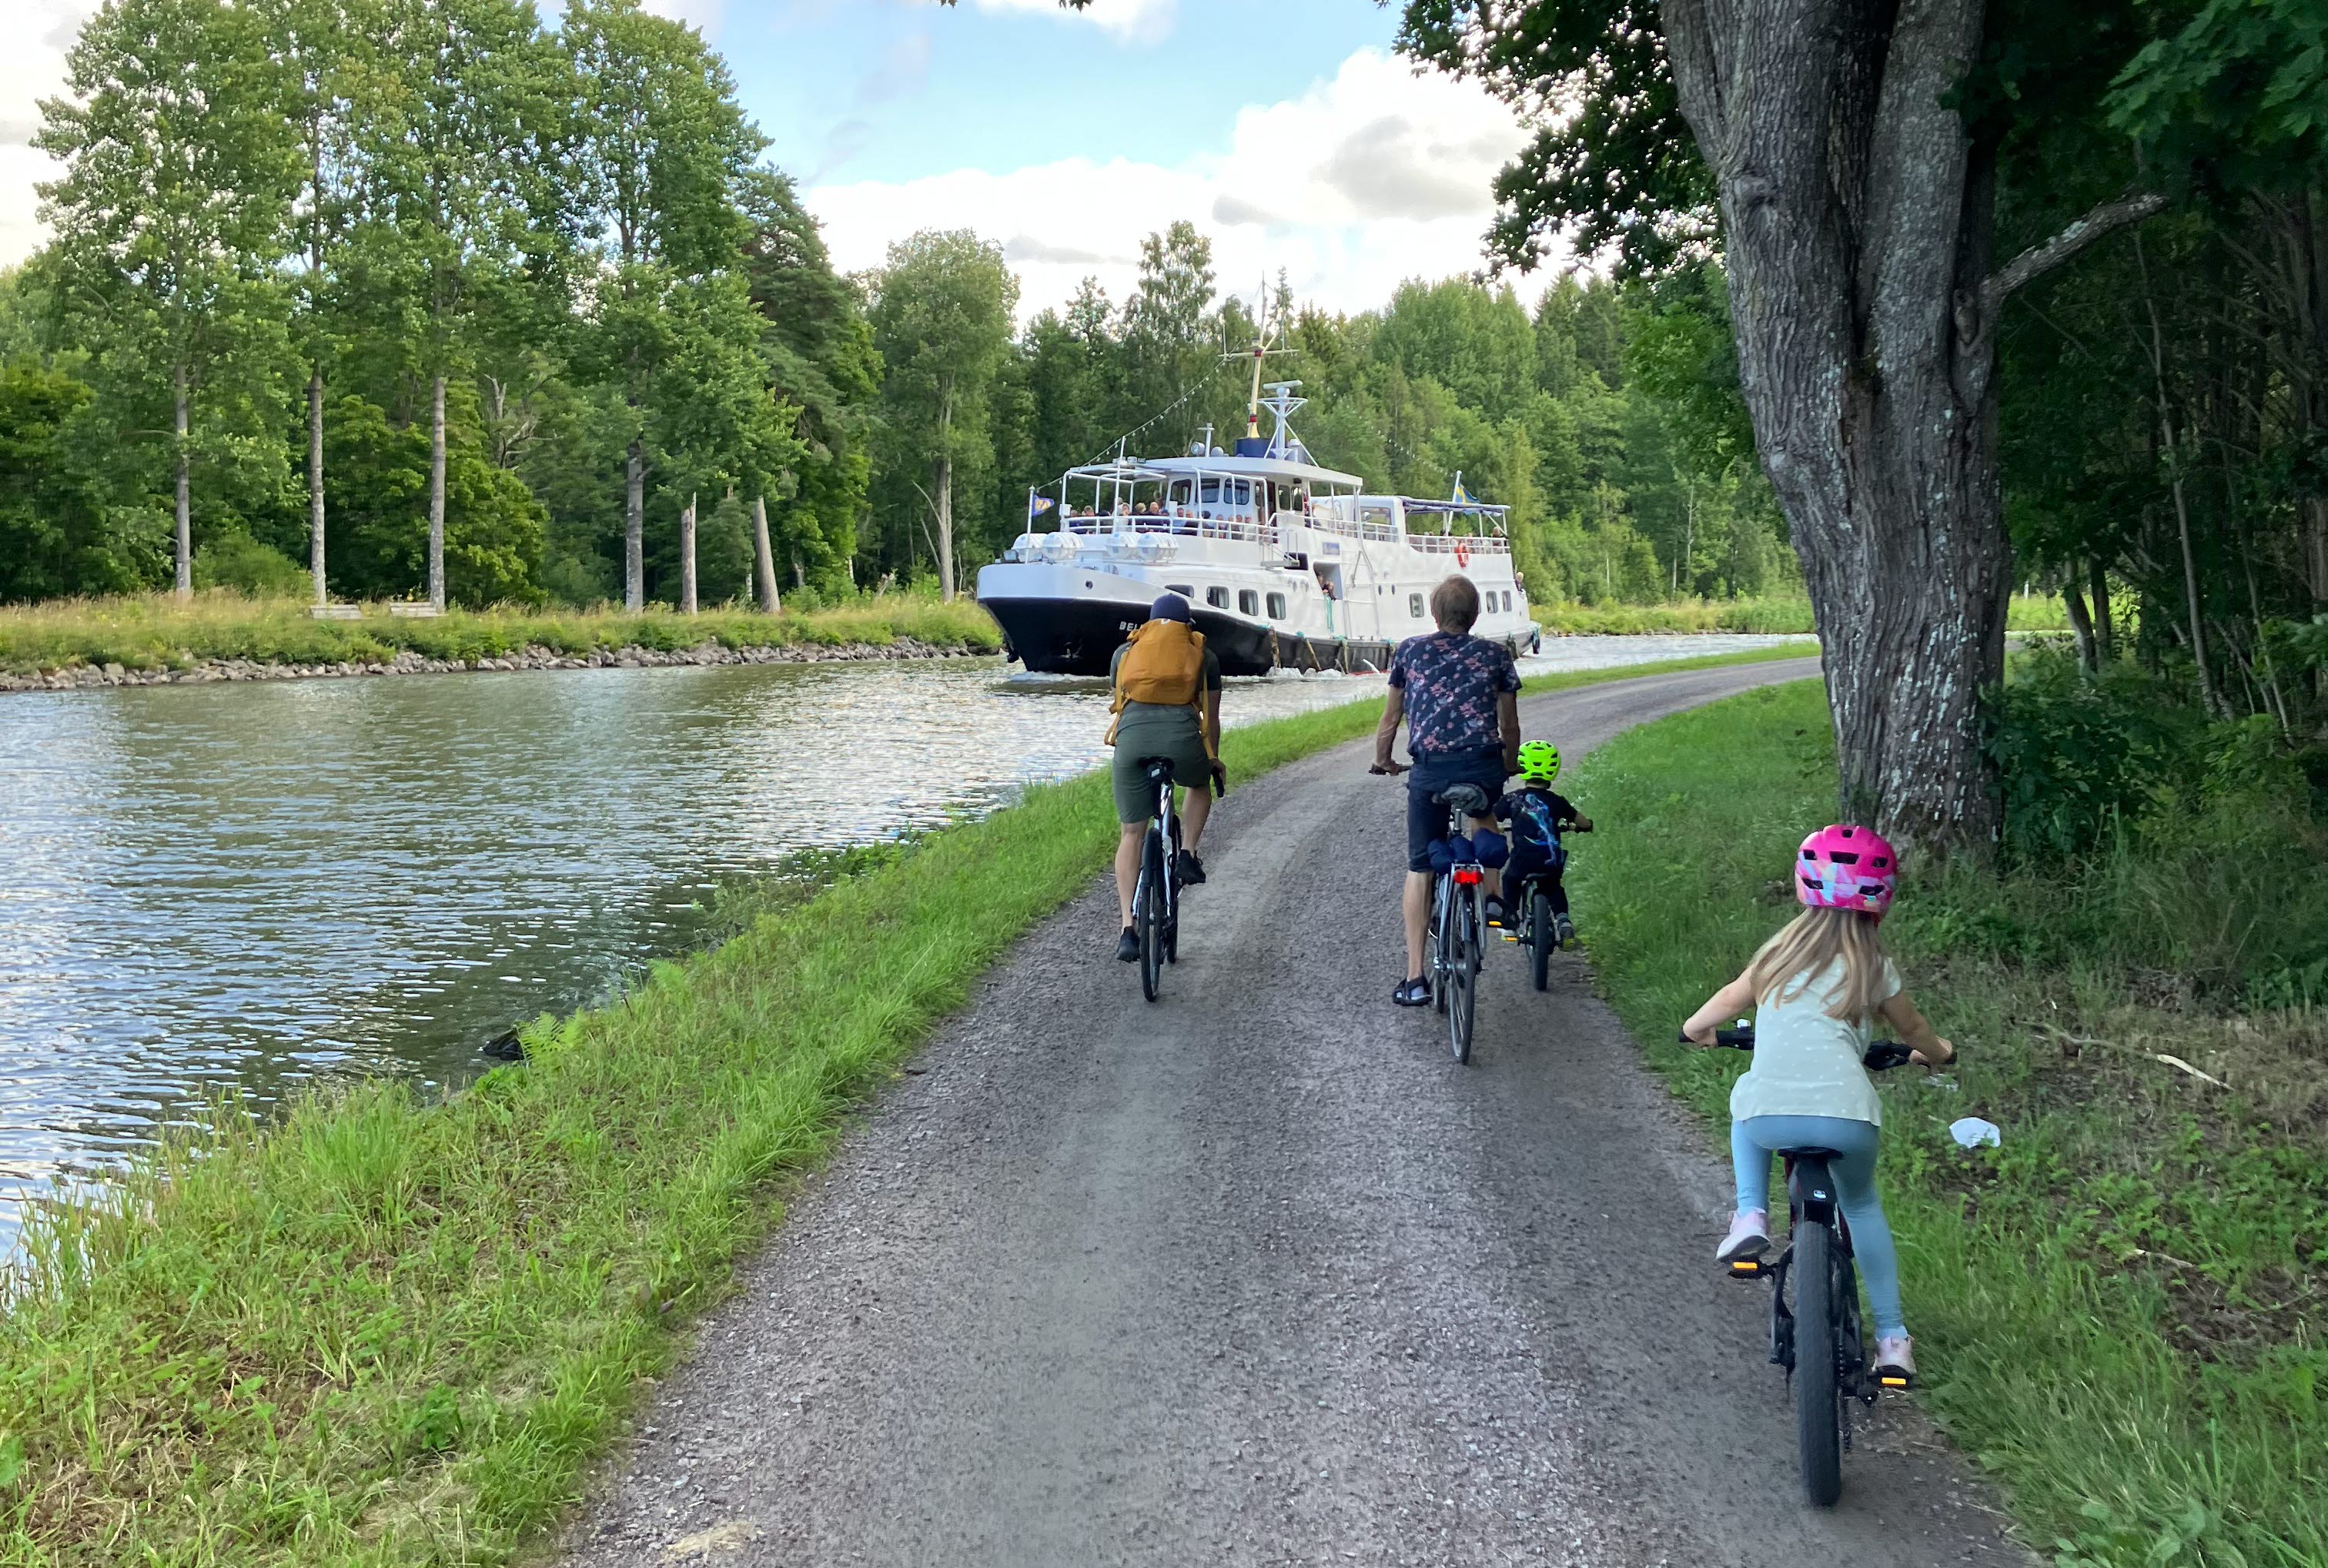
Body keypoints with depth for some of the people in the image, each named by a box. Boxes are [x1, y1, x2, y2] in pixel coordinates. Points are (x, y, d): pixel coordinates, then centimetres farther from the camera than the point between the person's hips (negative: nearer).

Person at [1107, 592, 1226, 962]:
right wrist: (1214, 760, 42)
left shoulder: (1126, 651, 24)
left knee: (1132, 834, 11)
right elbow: (1211, 718, 27)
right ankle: (1187, 856, 14)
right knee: (1200, 785, 34)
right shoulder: (1203, 655, 20)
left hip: (1131, 736, 1)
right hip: (1181, 735, -1)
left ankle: (1128, 930, 3)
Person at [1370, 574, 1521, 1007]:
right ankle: (1493, 894, 23)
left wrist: (1382, 761, 31)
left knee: (1419, 869, 8)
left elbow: (1390, 718, 14)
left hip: (1430, 772, -1)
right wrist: (1510, 764, 33)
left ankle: (1415, 979, 4)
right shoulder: (1495, 654, 10)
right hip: (1484, 767, 1)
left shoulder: (1410, 651, 10)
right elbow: (1509, 724, 15)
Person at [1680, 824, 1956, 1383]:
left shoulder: (1782, 951, 17)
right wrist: (1939, 1054, 53)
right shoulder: (1874, 968, 14)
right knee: (1862, 1205, 28)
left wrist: (1697, 1028, 51)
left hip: (1769, 1115, 0)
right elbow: (1913, 1032, 30)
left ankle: (1751, 1215, 16)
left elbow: (1730, 998, 30)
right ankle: (1892, 1337, 26)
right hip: (1846, 1117, 0)